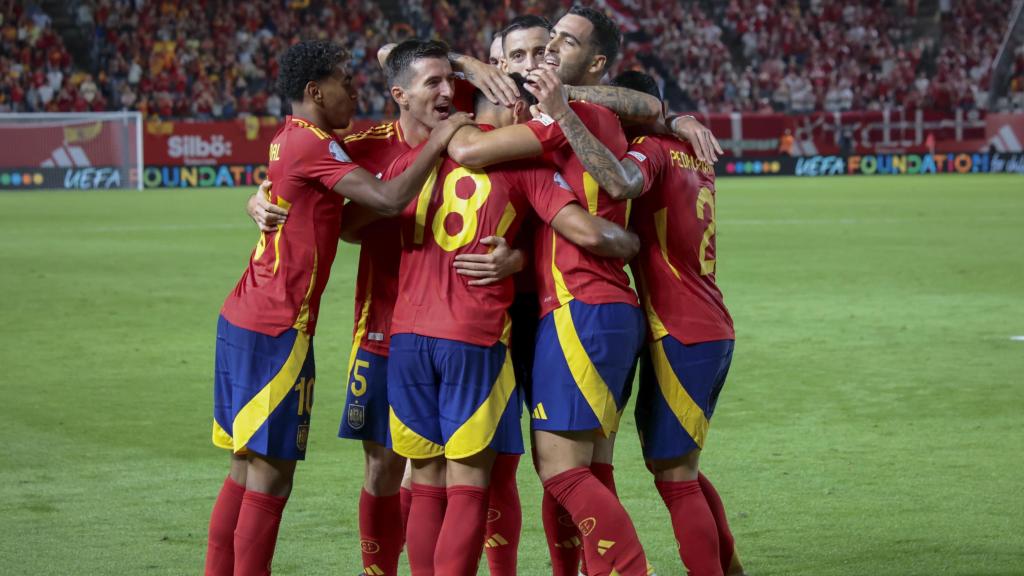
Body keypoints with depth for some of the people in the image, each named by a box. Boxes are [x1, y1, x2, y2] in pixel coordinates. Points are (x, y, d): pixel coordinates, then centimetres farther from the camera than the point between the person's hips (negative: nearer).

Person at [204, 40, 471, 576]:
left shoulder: (288, 139, 13)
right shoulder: (312, 145, -15)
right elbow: (389, 199, -24)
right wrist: (437, 143, -13)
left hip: (244, 317, 10)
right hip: (277, 329, -10)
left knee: (247, 467, 14)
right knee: (271, 473, -5)